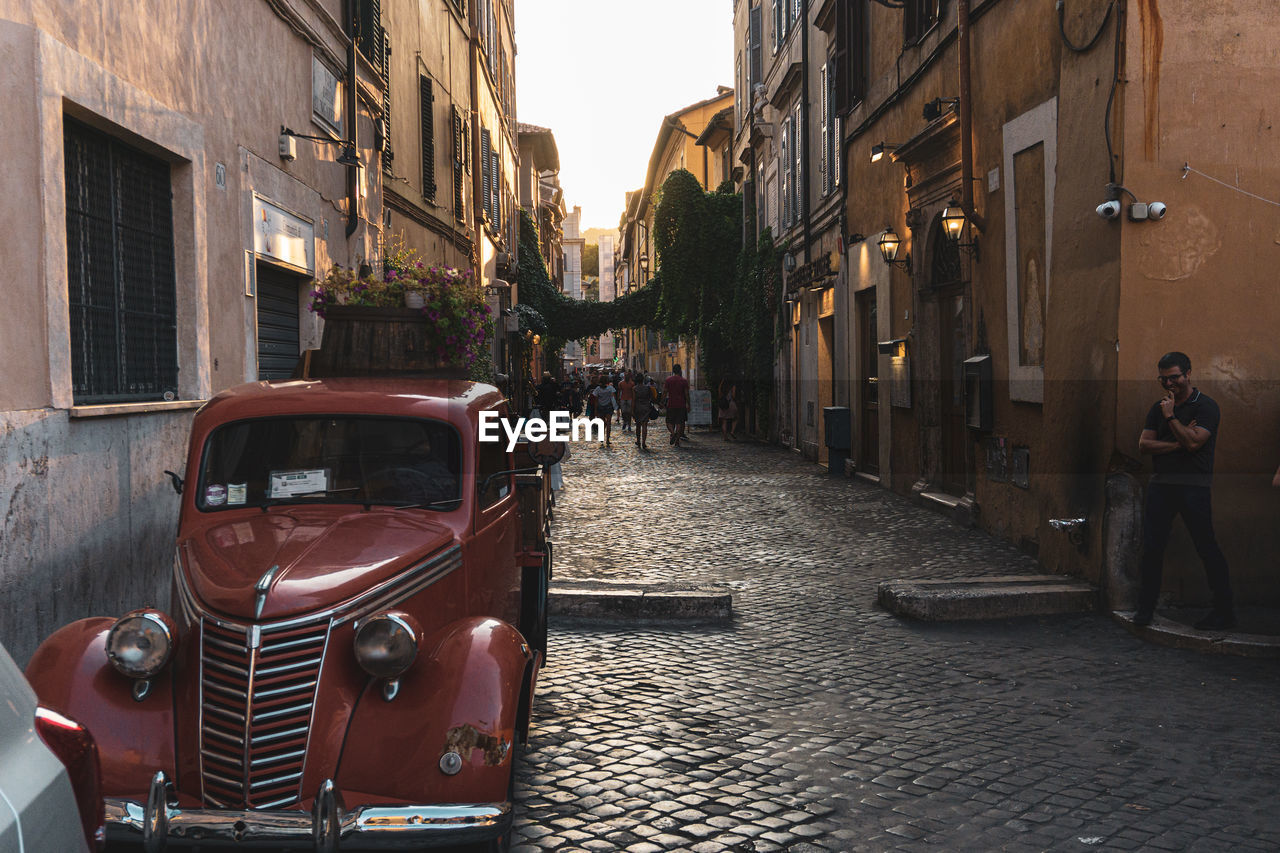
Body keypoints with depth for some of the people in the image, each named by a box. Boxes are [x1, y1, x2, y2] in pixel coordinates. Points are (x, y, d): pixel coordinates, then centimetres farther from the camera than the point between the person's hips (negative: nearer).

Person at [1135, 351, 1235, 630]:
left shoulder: (1205, 406, -3)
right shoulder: (1159, 407, 15)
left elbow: (1193, 442, -17)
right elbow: (1144, 444, 4)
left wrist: (1171, 417, -9)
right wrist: (1177, 443, -8)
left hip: (1193, 484, -5)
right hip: (1161, 482, 5)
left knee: (1206, 547, -3)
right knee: (1152, 546, 4)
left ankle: (1225, 612, 7)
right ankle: (1146, 606, 14)